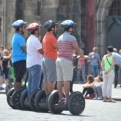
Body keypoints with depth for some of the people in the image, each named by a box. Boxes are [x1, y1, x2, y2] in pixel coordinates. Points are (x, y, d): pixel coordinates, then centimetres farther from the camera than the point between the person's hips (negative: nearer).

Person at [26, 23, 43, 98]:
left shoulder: (29, 39, 16)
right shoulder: (35, 40, -16)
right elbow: (42, 51, -17)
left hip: (29, 63, 10)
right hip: (35, 63, -10)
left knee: (31, 82, 12)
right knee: (35, 82, -9)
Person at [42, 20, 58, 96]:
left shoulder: (45, 37, 16)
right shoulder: (51, 37, -13)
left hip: (45, 59, 10)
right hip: (51, 60, -10)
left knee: (46, 80, 8)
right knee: (51, 80, -10)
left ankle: (47, 96, 9)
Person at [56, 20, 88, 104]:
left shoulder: (60, 37, 17)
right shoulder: (71, 38, -8)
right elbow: (77, 49, -4)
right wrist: (83, 57, 12)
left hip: (59, 59, 8)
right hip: (67, 60, -8)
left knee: (59, 80, 4)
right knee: (67, 80, -8)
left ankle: (61, 98, 5)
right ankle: (67, 98, -11)